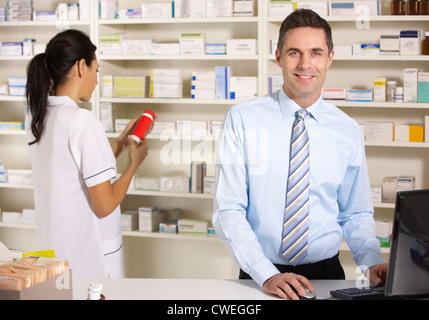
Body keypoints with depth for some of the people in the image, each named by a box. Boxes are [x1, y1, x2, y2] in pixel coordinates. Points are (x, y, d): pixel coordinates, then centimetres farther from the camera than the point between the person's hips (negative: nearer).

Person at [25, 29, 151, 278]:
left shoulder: (35, 116, 4)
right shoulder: (83, 121, -20)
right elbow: (104, 206, -19)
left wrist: (121, 143, 15)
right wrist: (134, 163, -5)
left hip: (54, 248, 8)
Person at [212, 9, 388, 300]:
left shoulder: (348, 132, 5)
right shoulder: (242, 120, -3)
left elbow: (356, 215, 11)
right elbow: (228, 211, -6)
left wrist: (373, 261, -8)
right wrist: (267, 275, -18)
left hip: (326, 273, 2)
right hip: (260, 279, -2)